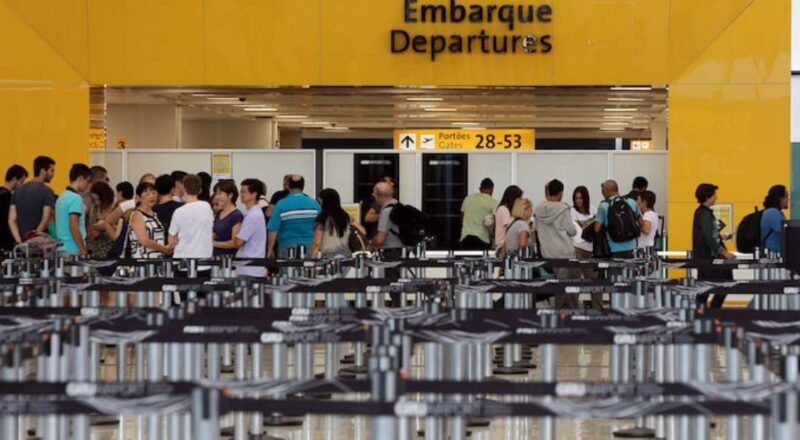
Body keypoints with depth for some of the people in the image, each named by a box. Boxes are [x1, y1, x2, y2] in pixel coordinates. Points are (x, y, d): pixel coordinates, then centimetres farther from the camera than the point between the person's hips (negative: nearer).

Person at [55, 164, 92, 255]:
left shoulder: (62, 197, 15)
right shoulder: (76, 198, -13)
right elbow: (74, 227, -19)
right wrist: (83, 250, -16)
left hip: (62, 247, 9)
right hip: (73, 250, -9)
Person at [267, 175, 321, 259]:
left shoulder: (281, 205, -7)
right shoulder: (314, 204, 0)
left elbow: (273, 229, -10)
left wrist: (270, 250, -3)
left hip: (287, 246, -2)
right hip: (309, 247, 2)